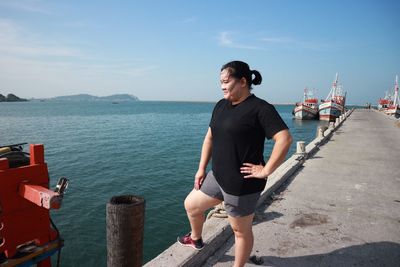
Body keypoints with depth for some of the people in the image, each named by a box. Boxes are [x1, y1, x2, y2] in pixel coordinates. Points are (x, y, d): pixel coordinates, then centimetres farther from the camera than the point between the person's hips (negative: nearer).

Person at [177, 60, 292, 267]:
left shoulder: (260, 108, -17)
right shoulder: (221, 106, 7)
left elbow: (285, 139, -23)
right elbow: (209, 137, 13)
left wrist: (266, 170, -21)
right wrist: (201, 168, 12)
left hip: (242, 184, -8)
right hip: (217, 176, 9)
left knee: (241, 230, 11)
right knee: (191, 204, 23)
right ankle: (196, 239, 52)